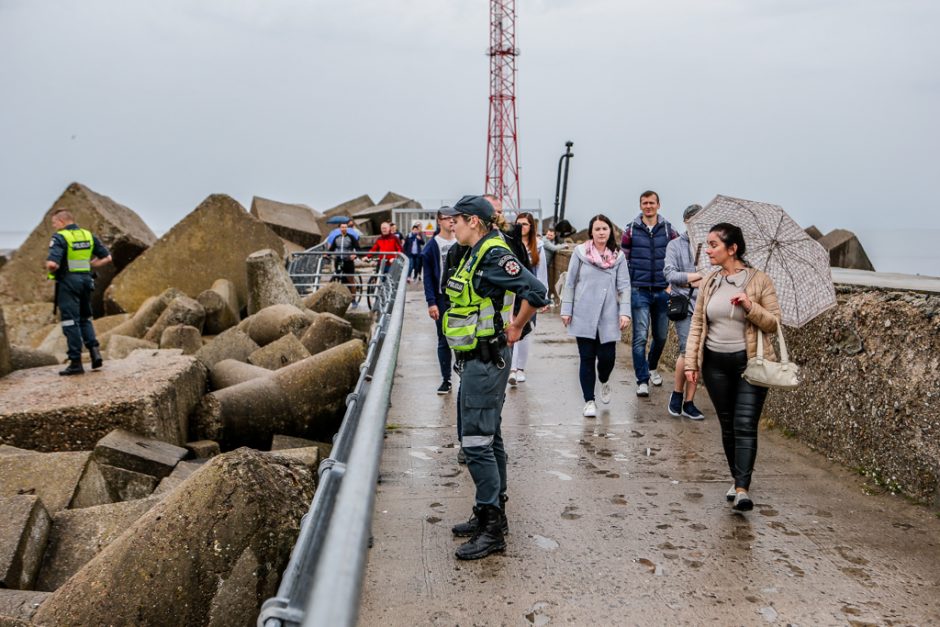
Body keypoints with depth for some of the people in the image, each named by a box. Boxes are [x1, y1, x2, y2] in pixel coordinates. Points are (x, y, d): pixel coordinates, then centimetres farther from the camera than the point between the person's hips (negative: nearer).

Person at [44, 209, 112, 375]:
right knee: (85, 318, 19)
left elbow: (52, 263, -23)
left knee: (70, 321, 0)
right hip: (86, 279, 6)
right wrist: (89, 266, 11)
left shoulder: (59, 237, -11)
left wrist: (50, 271, -2)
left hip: (68, 281, -6)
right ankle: (94, 351, 3)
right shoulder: (88, 235, 8)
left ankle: (76, 362, 1)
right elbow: (107, 257, 9)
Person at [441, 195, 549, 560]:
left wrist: (515, 329, -15)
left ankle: (492, 530, 0)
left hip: (487, 360, -10)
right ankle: (492, 514, 28)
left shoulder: (493, 255, -17)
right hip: (476, 358, 10)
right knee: (488, 437, 16)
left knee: (476, 441, -8)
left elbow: (536, 292, -27)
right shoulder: (475, 254, 13)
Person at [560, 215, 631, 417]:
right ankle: (589, 401, 15)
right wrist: (566, 309, 0)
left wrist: (624, 312, -8)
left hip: (608, 317, 1)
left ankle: (604, 382, 36)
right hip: (583, 315, -1)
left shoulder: (618, 256, 3)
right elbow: (570, 282, 2)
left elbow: (624, 286, 1)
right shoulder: (580, 252, -1)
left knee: (607, 356, 0)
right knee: (587, 358, 3)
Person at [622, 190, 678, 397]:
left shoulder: (668, 230, 6)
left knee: (661, 336, 12)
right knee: (640, 337, -6)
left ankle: (652, 367, 37)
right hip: (639, 292, -2)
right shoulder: (631, 230, 2)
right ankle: (642, 380, 1)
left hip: (662, 292, 2)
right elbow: (623, 260, 6)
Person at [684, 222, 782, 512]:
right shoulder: (709, 282, 7)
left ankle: (742, 489, -10)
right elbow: (697, 324, 8)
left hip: (750, 362, -4)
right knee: (727, 425, 11)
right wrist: (690, 362, 3)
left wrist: (751, 307, -22)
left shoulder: (760, 281, -5)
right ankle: (737, 479, 25)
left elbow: (774, 323, -4)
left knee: (745, 425, -10)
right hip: (715, 363, 4)